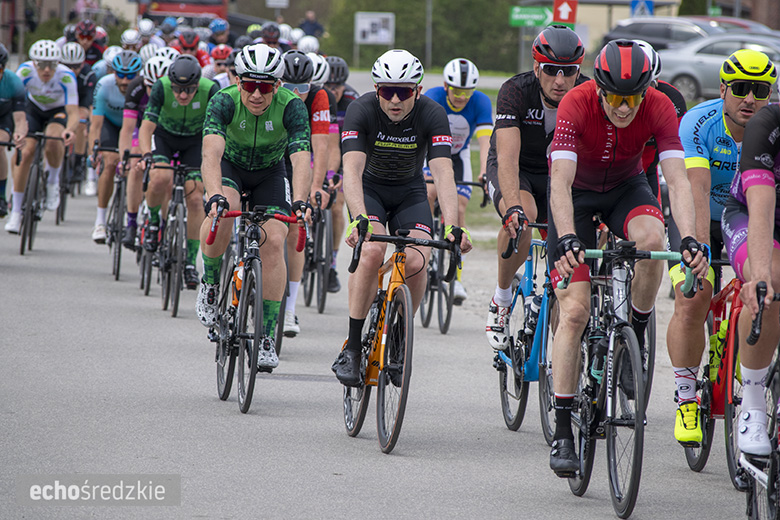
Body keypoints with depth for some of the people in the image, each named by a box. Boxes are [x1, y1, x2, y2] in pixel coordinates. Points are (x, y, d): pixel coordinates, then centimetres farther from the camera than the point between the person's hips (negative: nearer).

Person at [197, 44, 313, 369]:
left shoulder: (292, 107, -28)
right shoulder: (224, 102, -29)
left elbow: (302, 159, -37)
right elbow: (212, 152, -42)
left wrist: (299, 202, -55)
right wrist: (215, 195, -59)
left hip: (270, 173, 1)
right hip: (230, 166, -1)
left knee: (273, 242, -17)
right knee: (223, 210, -33)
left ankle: (267, 337, -10)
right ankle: (210, 280, -7)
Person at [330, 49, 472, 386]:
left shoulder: (432, 115, -24)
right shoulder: (362, 110, -27)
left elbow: (443, 173, -34)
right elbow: (352, 169, -37)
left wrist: (452, 226, -48)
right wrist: (358, 219, -54)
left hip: (410, 192, 1)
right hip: (370, 188, -1)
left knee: (416, 262, -22)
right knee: (372, 251, -28)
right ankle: (352, 348, -18)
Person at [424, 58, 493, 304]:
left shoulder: (481, 103, -26)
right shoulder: (432, 98, -29)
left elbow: (485, 142, -33)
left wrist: (485, 175, -48)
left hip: (458, 156, 1)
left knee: (459, 209, -11)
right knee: (429, 193, -29)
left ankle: (456, 278, -7)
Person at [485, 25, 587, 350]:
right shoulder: (516, 92, -29)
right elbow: (508, 157, -39)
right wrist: (513, 206, -55)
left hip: (556, 171, 3)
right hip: (513, 170, -3)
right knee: (521, 218, -36)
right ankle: (501, 301, -13)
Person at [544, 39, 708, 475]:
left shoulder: (659, 108, -26)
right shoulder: (577, 105, -32)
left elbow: (678, 179, -33)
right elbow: (560, 182, -39)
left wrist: (690, 239, -48)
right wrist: (566, 239, -54)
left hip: (626, 186, 2)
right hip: (577, 192, -2)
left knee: (651, 239, -35)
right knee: (574, 311, -13)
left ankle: (636, 339, -10)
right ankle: (563, 431, -8)